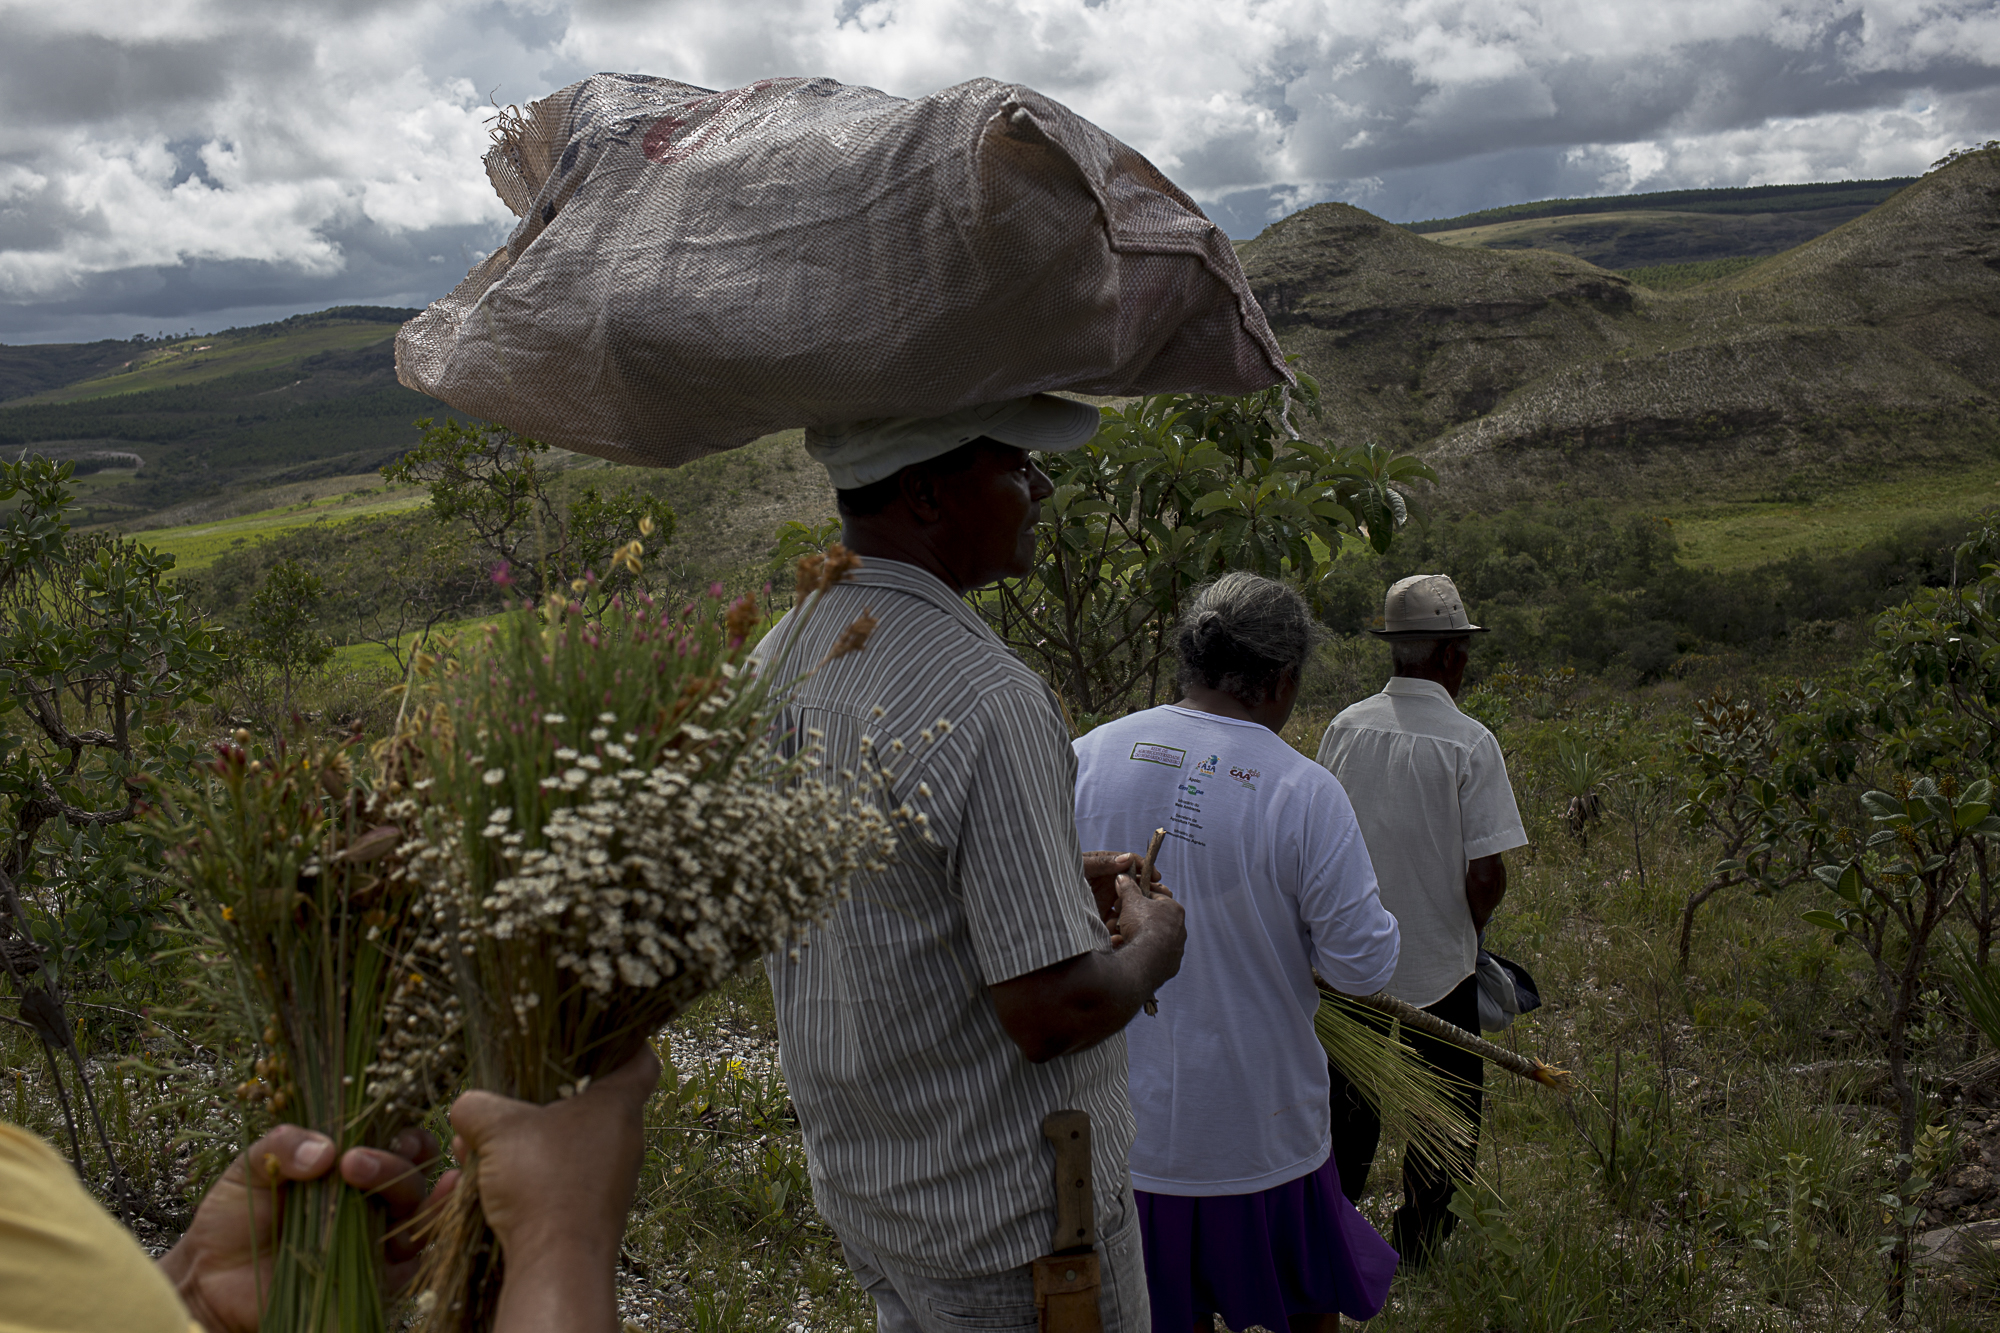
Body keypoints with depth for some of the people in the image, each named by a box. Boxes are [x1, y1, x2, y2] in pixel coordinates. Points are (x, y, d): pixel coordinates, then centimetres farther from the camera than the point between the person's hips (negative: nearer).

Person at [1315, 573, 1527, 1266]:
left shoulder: (1345, 727, -3)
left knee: (1350, 1106, 19)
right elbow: (1487, 876, -18)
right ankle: (1414, 1254, 24)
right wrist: (1466, 931, 3)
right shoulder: (1470, 743, -16)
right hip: (1437, 969, -4)